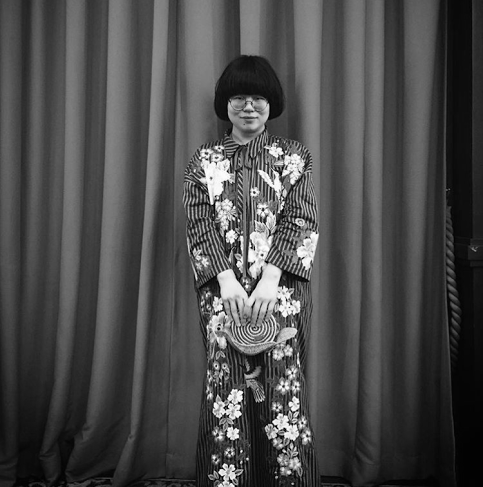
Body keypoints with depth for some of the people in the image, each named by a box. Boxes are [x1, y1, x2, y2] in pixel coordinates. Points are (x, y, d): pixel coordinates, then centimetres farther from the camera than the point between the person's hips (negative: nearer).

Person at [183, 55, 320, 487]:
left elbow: (301, 222, -2)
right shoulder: (203, 162, 11)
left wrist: (269, 277, -16)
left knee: (283, 385, -4)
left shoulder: (294, 157, 9)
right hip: (222, 290, 1)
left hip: (282, 288, 0)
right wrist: (227, 279, -14)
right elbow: (199, 226, 2)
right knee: (226, 390, -3)